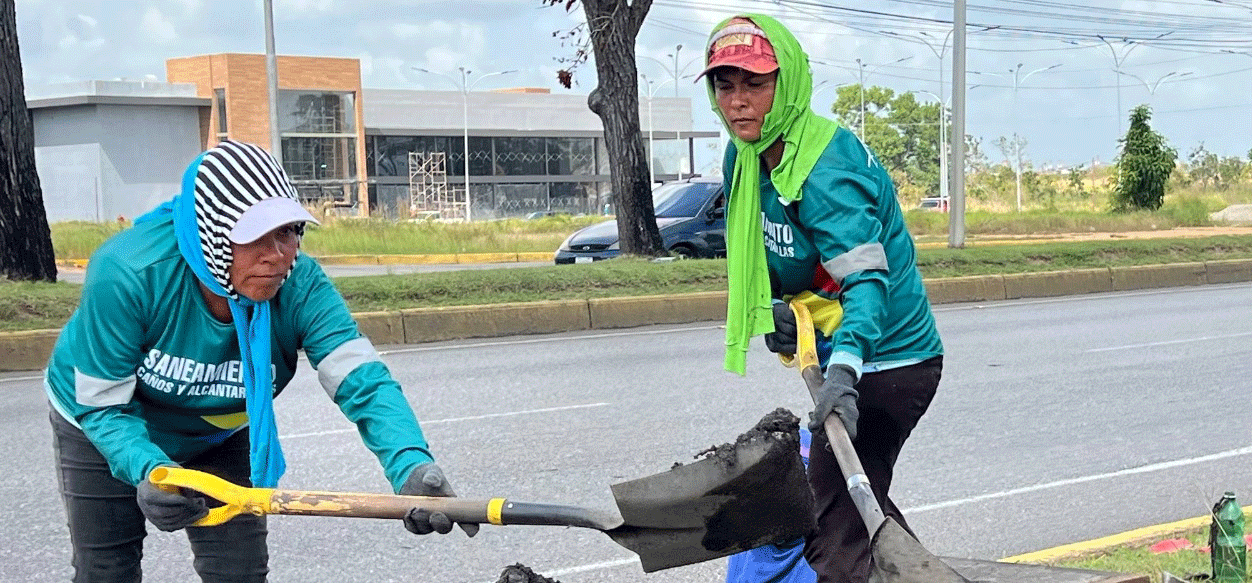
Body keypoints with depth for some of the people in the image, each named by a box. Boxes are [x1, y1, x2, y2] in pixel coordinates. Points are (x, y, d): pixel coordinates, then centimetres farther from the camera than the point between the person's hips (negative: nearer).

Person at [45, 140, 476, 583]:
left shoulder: (300, 286, -30)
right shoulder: (126, 274, -36)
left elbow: (362, 381, -40)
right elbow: (102, 405, -28)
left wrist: (411, 464, -59)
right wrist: (149, 471, -48)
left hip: (219, 434, 2)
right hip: (103, 430, -2)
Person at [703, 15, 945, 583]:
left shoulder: (825, 169, -25)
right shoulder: (746, 156, 2)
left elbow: (866, 275, -35)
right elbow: (754, 250, 17)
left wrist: (845, 365, -51)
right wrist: (772, 308, -2)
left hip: (887, 359, -10)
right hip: (840, 354, 10)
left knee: (832, 531, -13)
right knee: (858, 501, 25)